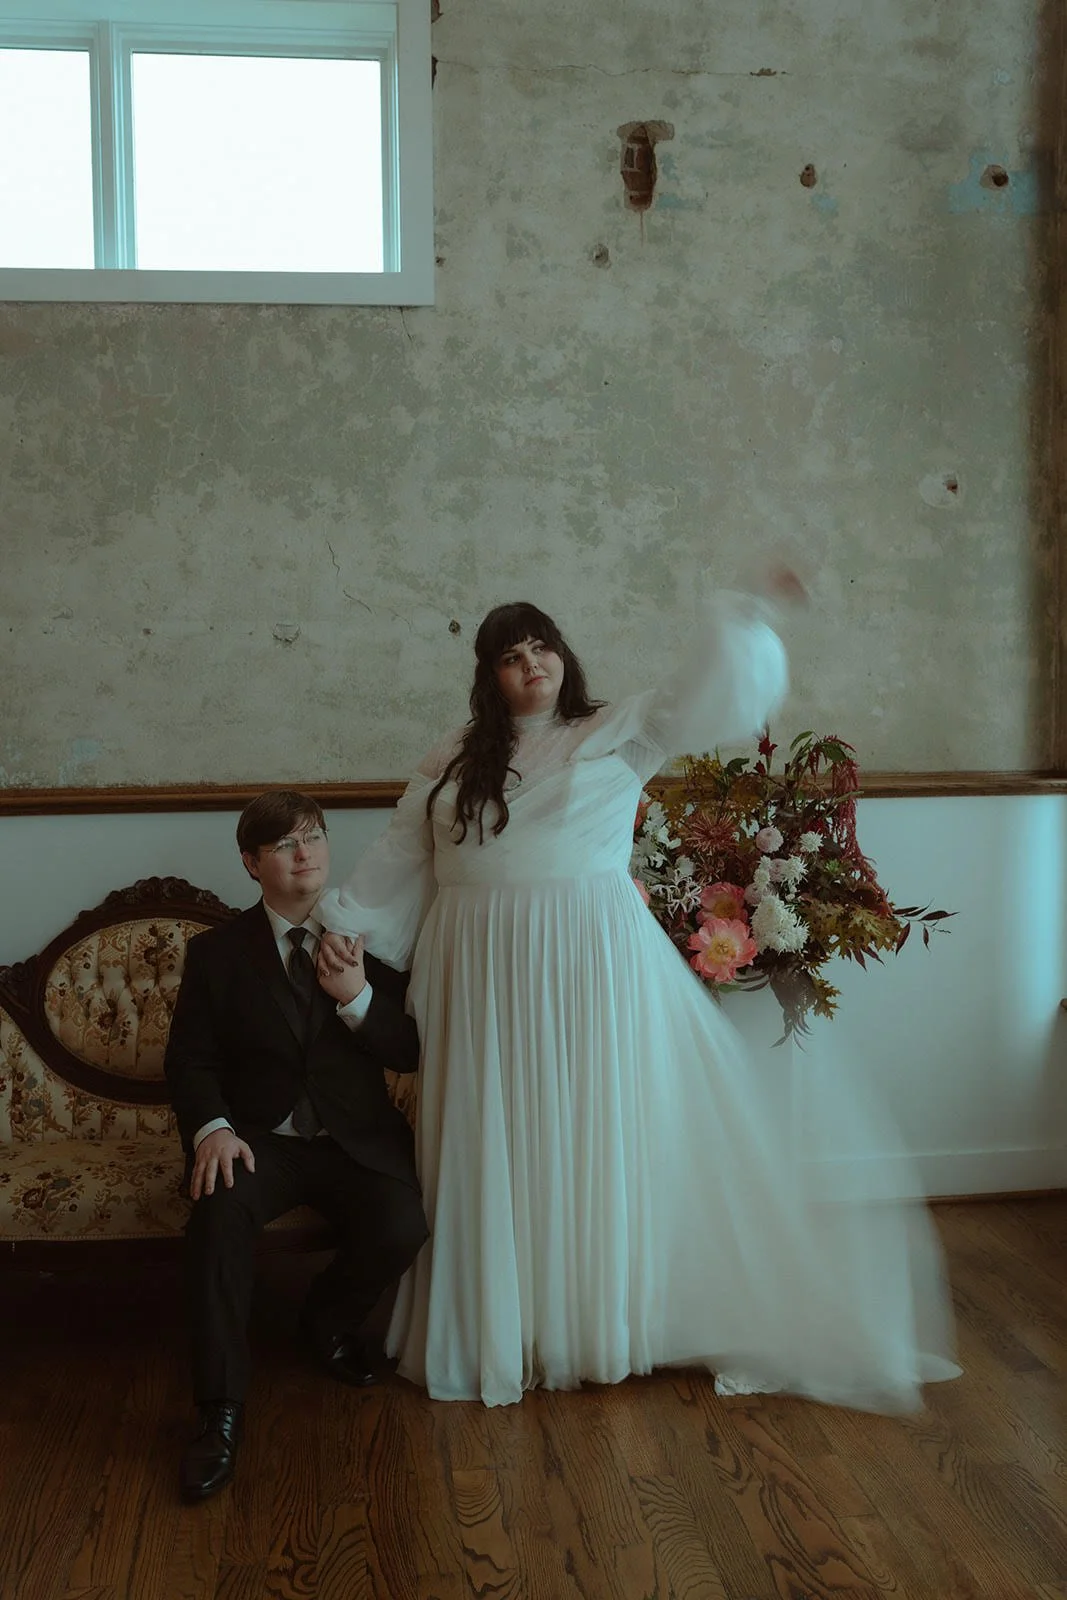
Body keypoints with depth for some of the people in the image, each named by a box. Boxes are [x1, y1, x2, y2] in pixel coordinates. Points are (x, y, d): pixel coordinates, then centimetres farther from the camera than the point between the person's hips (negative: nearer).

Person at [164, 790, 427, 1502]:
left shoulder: (371, 940, 6)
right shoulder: (217, 951, 5)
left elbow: (411, 1052, 2)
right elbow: (190, 1058, 4)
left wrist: (358, 996, -17)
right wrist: (212, 1129, -17)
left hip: (359, 1139, 1)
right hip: (260, 1139, 0)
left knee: (402, 1227, -27)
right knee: (220, 1213, -33)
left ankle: (331, 1319, 9)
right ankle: (221, 1410, -21)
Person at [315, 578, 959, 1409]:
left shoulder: (619, 733, 2)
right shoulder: (452, 763, 11)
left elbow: (709, 701, -8)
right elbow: (400, 861, 15)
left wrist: (745, 617, -18)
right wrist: (342, 926, 10)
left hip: (591, 965, -2)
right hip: (481, 976, 3)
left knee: (596, 1139, 5)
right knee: (493, 1150, 8)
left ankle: (602, 1324, 23)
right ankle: (494, 1333, 24)